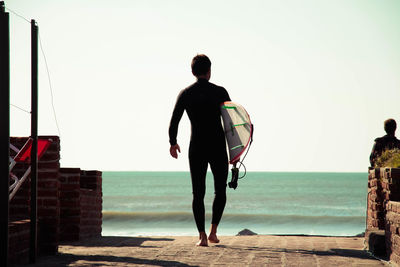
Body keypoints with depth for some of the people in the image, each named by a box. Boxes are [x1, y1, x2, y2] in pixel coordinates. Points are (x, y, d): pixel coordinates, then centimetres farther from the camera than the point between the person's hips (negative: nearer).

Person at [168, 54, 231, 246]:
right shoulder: (220, 92, -2)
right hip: (218, 148, -1)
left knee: (198, 194, 5)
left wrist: (173, 142, 16)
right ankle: (213, 231, 5)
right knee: (220, 191, 14)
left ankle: (202, 236, -5)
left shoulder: (185, 94, 1)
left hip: (196, 149, 1)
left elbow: (174, 121, -1)